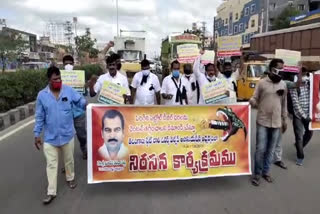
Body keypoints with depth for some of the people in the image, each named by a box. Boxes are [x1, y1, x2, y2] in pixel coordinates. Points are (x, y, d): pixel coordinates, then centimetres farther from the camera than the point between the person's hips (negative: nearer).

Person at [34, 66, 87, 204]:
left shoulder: (69, 91, -7)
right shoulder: (42, 95, -6)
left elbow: (81, 101, -6)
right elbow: (39, 116, -1)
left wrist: (86, 104, -31)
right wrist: (37, 134, 0)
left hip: (67, 134, 0)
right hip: (50, 137, 0)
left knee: (69, 160, 19)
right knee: (51, 164, 8)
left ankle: (70, 178, 45)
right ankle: (51, 192, 21)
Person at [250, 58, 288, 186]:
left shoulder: (283, 85, 7)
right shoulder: (262, 83, -3)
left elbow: (284, 104, 14)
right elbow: (255, 99, -2)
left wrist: (284, 120, 16)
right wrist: (252, 102, -27)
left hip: (276, 122, 3)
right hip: (262, 121, -3)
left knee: (271, 150, 10)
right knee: (260, 149, -2)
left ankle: (266, 172, 26)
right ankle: (257, 173, 14)